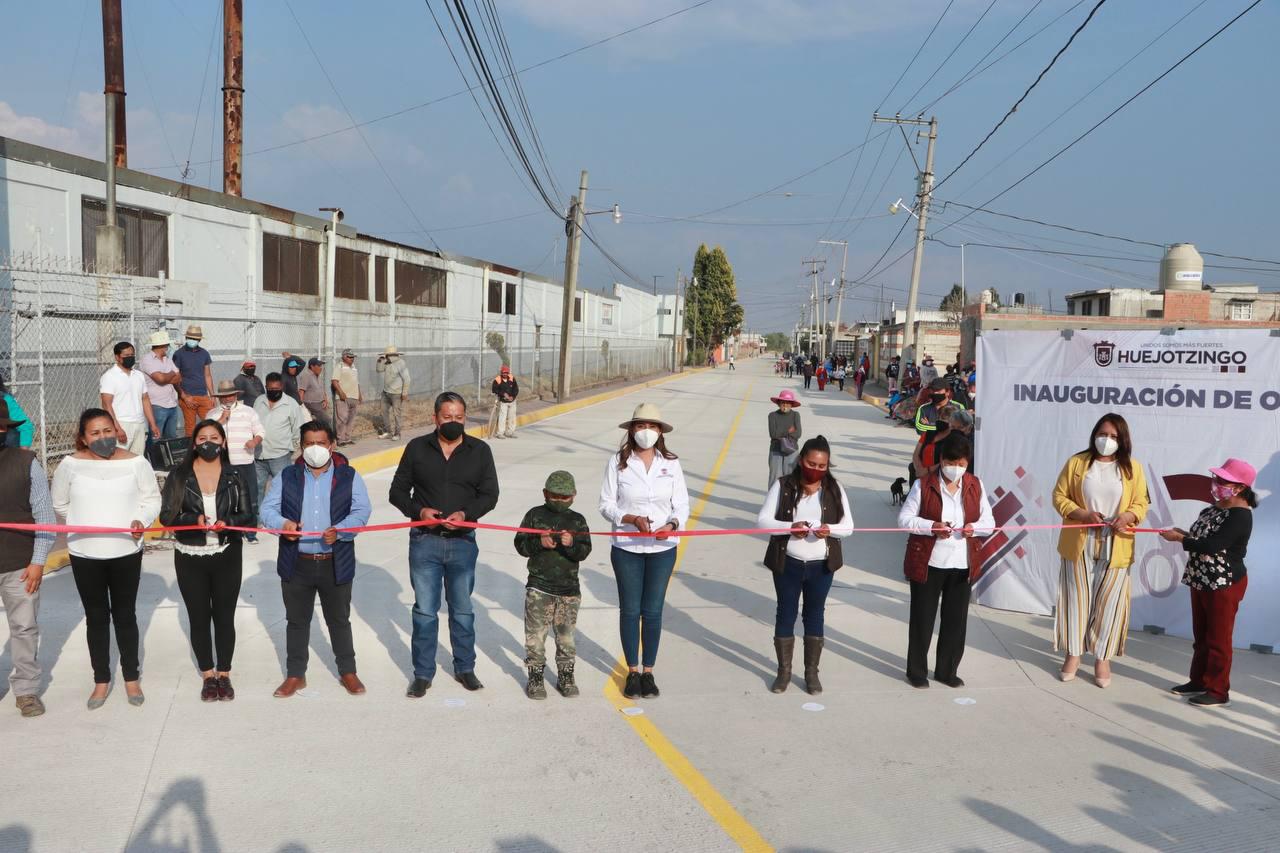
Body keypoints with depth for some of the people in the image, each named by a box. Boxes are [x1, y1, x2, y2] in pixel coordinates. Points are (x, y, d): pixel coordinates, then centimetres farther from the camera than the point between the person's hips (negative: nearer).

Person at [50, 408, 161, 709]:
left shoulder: (136, 463, -8)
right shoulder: (70, 465, -6)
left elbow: (152, 499, -1)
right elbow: (60, 503, 8)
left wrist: (141, 520, -18)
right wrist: (84, 523, 5)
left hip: (126, 552, -1)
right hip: (84, 554, 1)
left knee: (125, 615, 11)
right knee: (96, 617, 11)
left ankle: (131, 678, 24)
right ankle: (101, 680, 24)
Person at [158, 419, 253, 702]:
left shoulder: (235, 476, -1)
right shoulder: (178, 475, -3)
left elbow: (248, 515, -1)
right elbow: (167, 515, -6)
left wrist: (227, 523, -22)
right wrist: (195, 519, -23)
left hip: (227, 556, 0)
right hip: (190, 557, 0)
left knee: (224, 617, 9)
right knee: (199, 618, 10)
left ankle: (224, 674, 25)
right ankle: (208, 676, 26)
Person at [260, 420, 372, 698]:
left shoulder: (349, 476, 0)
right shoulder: (286, 477, 5)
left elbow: (362, 511, -7)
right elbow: (268, 509, 2)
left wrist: (339, 530, -24)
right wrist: (282, 523, -20)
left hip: (336, 563, -1)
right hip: (296, 563, 1)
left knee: (339, 620, 12)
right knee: (297, 621, 13)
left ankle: (348, 672, 27)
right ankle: (295, 675, 27)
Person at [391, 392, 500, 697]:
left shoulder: (479, 451, 1)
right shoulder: (417, 448, 0)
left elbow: (489, 494, 0)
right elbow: (398, 490, 4)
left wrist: (465, 514, -17)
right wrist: (419, 510, -14)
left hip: (463, 542, 1)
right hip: (424, 541, 0)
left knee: (462, 610, 13)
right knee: (425, 611, 7)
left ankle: (464, 668, 30)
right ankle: (423, 673, 21)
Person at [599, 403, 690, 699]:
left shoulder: (671, 464, -2)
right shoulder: (618, 461, -6)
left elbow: (682, 505, -1)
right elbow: (606, 504, -4)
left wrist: (671, 525, -21)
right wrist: (631, 519, -21)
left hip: (662, 548, 1)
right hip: (626, 547, -1)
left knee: (653, 611, 8)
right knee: (630, 610, 10)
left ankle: (648, 672, 23)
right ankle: (632, 672, 25)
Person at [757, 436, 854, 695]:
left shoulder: (834, 489, -2)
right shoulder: (783, 486, -8)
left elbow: (848, 525, 0)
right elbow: (762, 521, -11)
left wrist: (830, 529, -21)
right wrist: (790, 527, -27)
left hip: (822, 566, 2)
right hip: (788, 564, -1)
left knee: (815, 615, 11)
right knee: (786, 614, 8)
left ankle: (811, 672, 24)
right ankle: (784, 671, 22)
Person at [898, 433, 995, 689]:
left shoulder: (975, 486, 4)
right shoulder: (924, 485, -7)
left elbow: (989, 522, 8)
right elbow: (904, 518, -8)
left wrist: (974, 527, -15)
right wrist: (932, 526, -23)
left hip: (963, 565, 3)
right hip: (928, 562, -3)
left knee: (956, 620, 10)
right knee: (922, 618, 6)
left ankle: (947, 670, 26)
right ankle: (916, 671, 21)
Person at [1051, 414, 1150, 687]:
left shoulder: (1132, 468, 3)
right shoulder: (1077, 462, 1)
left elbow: (1141, 503, 4)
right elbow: (1059, 496, 0)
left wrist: (1128, 516, -18)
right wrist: (1082, 514, -16)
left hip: (1115, 548, 0)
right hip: (1079, 544, 0)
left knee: (1108, 601, 4)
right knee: (1077, 598, 7)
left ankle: (1102, 658, 16)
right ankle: (1073, 653, 19)